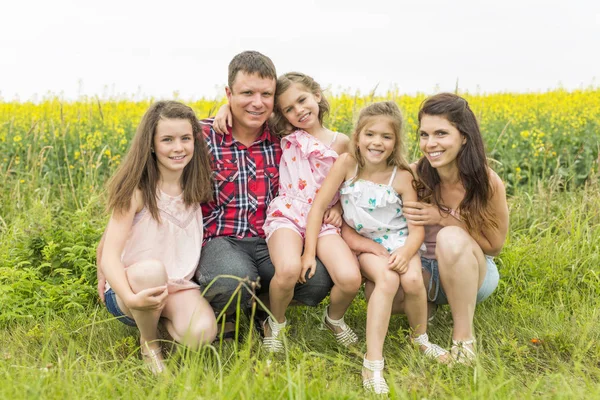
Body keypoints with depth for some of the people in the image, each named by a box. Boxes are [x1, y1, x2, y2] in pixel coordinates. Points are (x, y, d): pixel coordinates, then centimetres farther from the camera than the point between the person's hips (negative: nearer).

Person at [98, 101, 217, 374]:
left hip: (178, 287, 3)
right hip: (133, 286, -2)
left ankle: (163, 319, 5)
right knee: (151, 269, -38)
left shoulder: (195, 188, 1)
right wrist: (130, 299, -38)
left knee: (201, 334, -30)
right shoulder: (136, 190, -13)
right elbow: (109, 257, -20)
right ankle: (148, 341, -9)